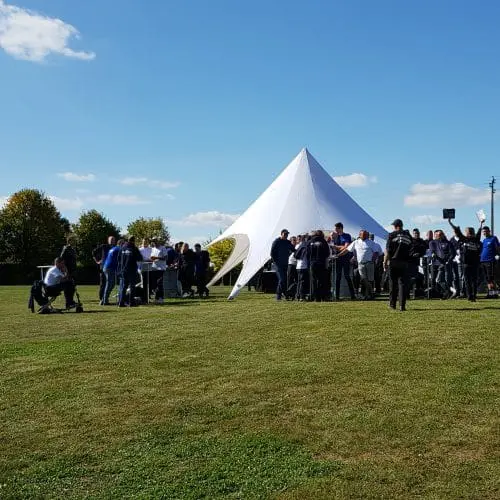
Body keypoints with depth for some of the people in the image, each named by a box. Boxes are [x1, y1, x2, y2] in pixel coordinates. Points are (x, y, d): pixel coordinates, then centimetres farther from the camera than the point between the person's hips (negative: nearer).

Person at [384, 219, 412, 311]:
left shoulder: (392, 235, -3)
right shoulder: (408, 235, 8)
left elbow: (387, 250, -6)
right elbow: (410, 251, 8)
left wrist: (385, 262, -3)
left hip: (393, 262, -2)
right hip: (404, 262, 2)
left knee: (392, 283, 9)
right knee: (403, 283, 3)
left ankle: (392, 304, 15)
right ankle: (402, 305, -3)